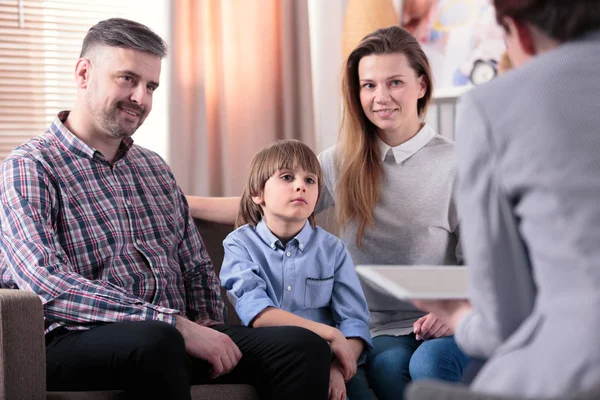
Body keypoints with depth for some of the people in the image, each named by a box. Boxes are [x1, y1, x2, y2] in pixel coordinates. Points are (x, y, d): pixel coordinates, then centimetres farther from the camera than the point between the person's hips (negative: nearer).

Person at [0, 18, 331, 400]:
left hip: (174, 337, 6)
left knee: (303, 346, -18)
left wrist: (208, 327, 2)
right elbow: (48, 286, -17)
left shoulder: (155, 168, 21)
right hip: (77, 341, -6)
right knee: (154, 340, -39)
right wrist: (175, 325, -23)